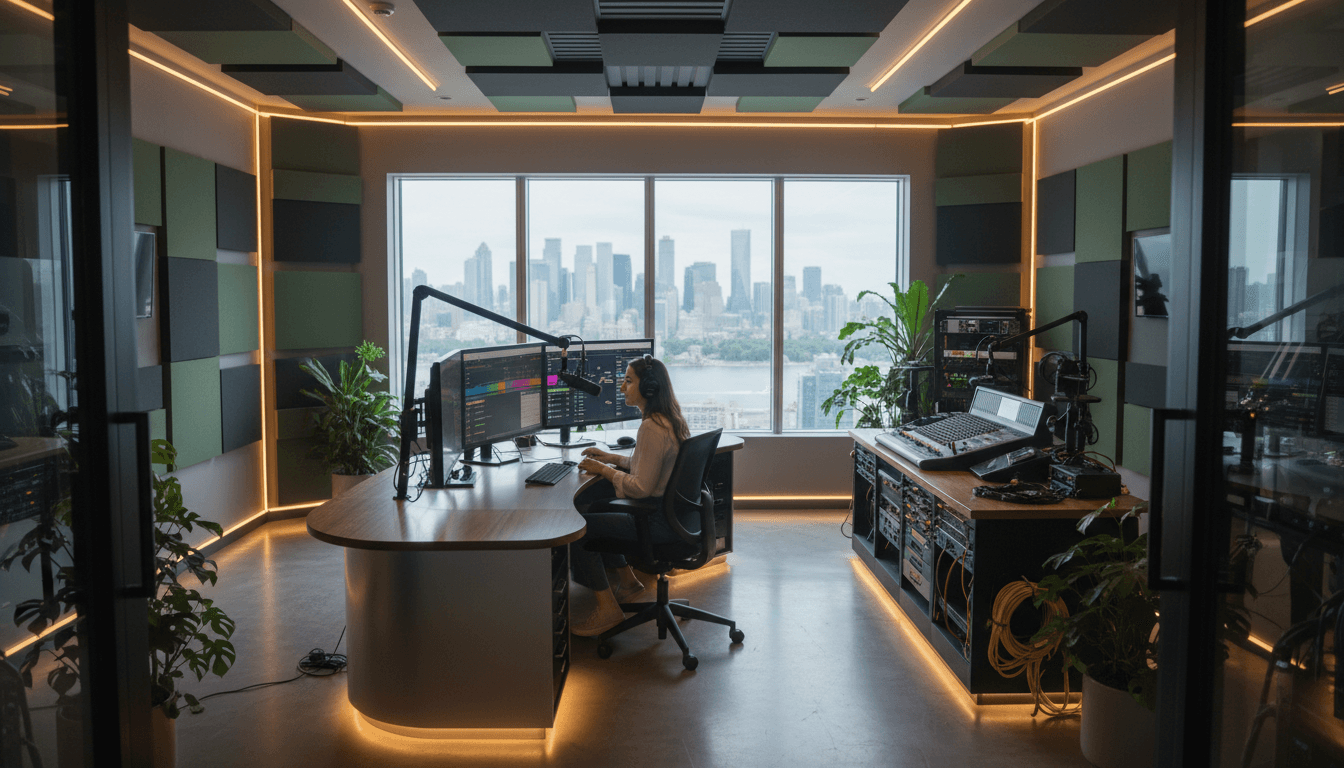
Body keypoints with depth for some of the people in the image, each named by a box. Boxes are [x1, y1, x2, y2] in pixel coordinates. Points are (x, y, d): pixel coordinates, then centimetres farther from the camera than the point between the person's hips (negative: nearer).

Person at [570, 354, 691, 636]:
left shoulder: (652, 427, -24)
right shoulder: (670, 418, 7)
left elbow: (641, 488, -24)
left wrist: (603, 470, -12)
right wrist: (612, 458, 13)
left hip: (660, 521, -10)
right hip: (670, 510, 10)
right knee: (590, 507, 21)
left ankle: (608, 609, -1)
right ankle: (626, 580, 29)